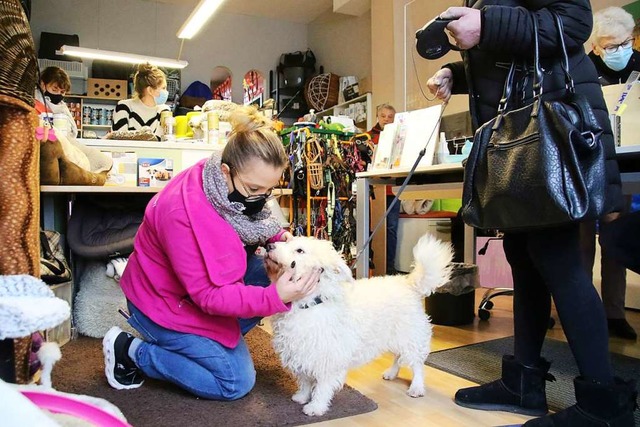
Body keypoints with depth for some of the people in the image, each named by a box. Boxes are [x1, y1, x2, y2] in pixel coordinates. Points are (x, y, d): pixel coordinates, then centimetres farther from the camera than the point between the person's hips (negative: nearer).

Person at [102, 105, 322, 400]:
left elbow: (249, 224, 6)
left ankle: (216, 344, 5)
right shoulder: (185, 213, -37)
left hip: (203, 280, 8)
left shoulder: (237, 187, -14)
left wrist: (277, 237, -15)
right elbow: (208, 295, -31)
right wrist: (275, 297, -40)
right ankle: (130, 350, 4)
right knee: (237, 383, -3)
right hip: (164, 303, -8)